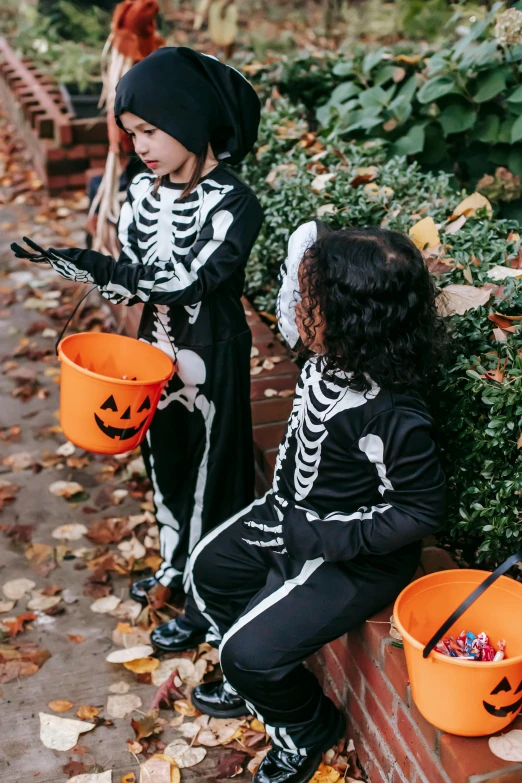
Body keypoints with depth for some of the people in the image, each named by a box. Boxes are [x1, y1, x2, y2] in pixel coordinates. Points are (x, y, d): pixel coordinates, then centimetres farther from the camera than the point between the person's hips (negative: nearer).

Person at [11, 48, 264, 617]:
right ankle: (175, 564, 45)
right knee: (162, 458, 21)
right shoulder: (142, 191, -1)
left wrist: (89, 266, -29)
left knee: (208, 467, 10)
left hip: (211, 357, -6)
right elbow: (131, 282, 4)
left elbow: (186, 283, -27)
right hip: (155, 349, 6)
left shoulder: (233, 204, -21)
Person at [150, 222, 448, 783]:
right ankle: (250, 683, 42)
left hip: (353, 560, -8)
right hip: (294, 515, 9)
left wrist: (316, 539, -24)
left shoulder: (392, 415, -33)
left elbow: (420, 511, -24)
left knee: (250, 651, -10)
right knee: (208, 567, 21)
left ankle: (306, 732, 22)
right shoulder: (328, 362, -12)